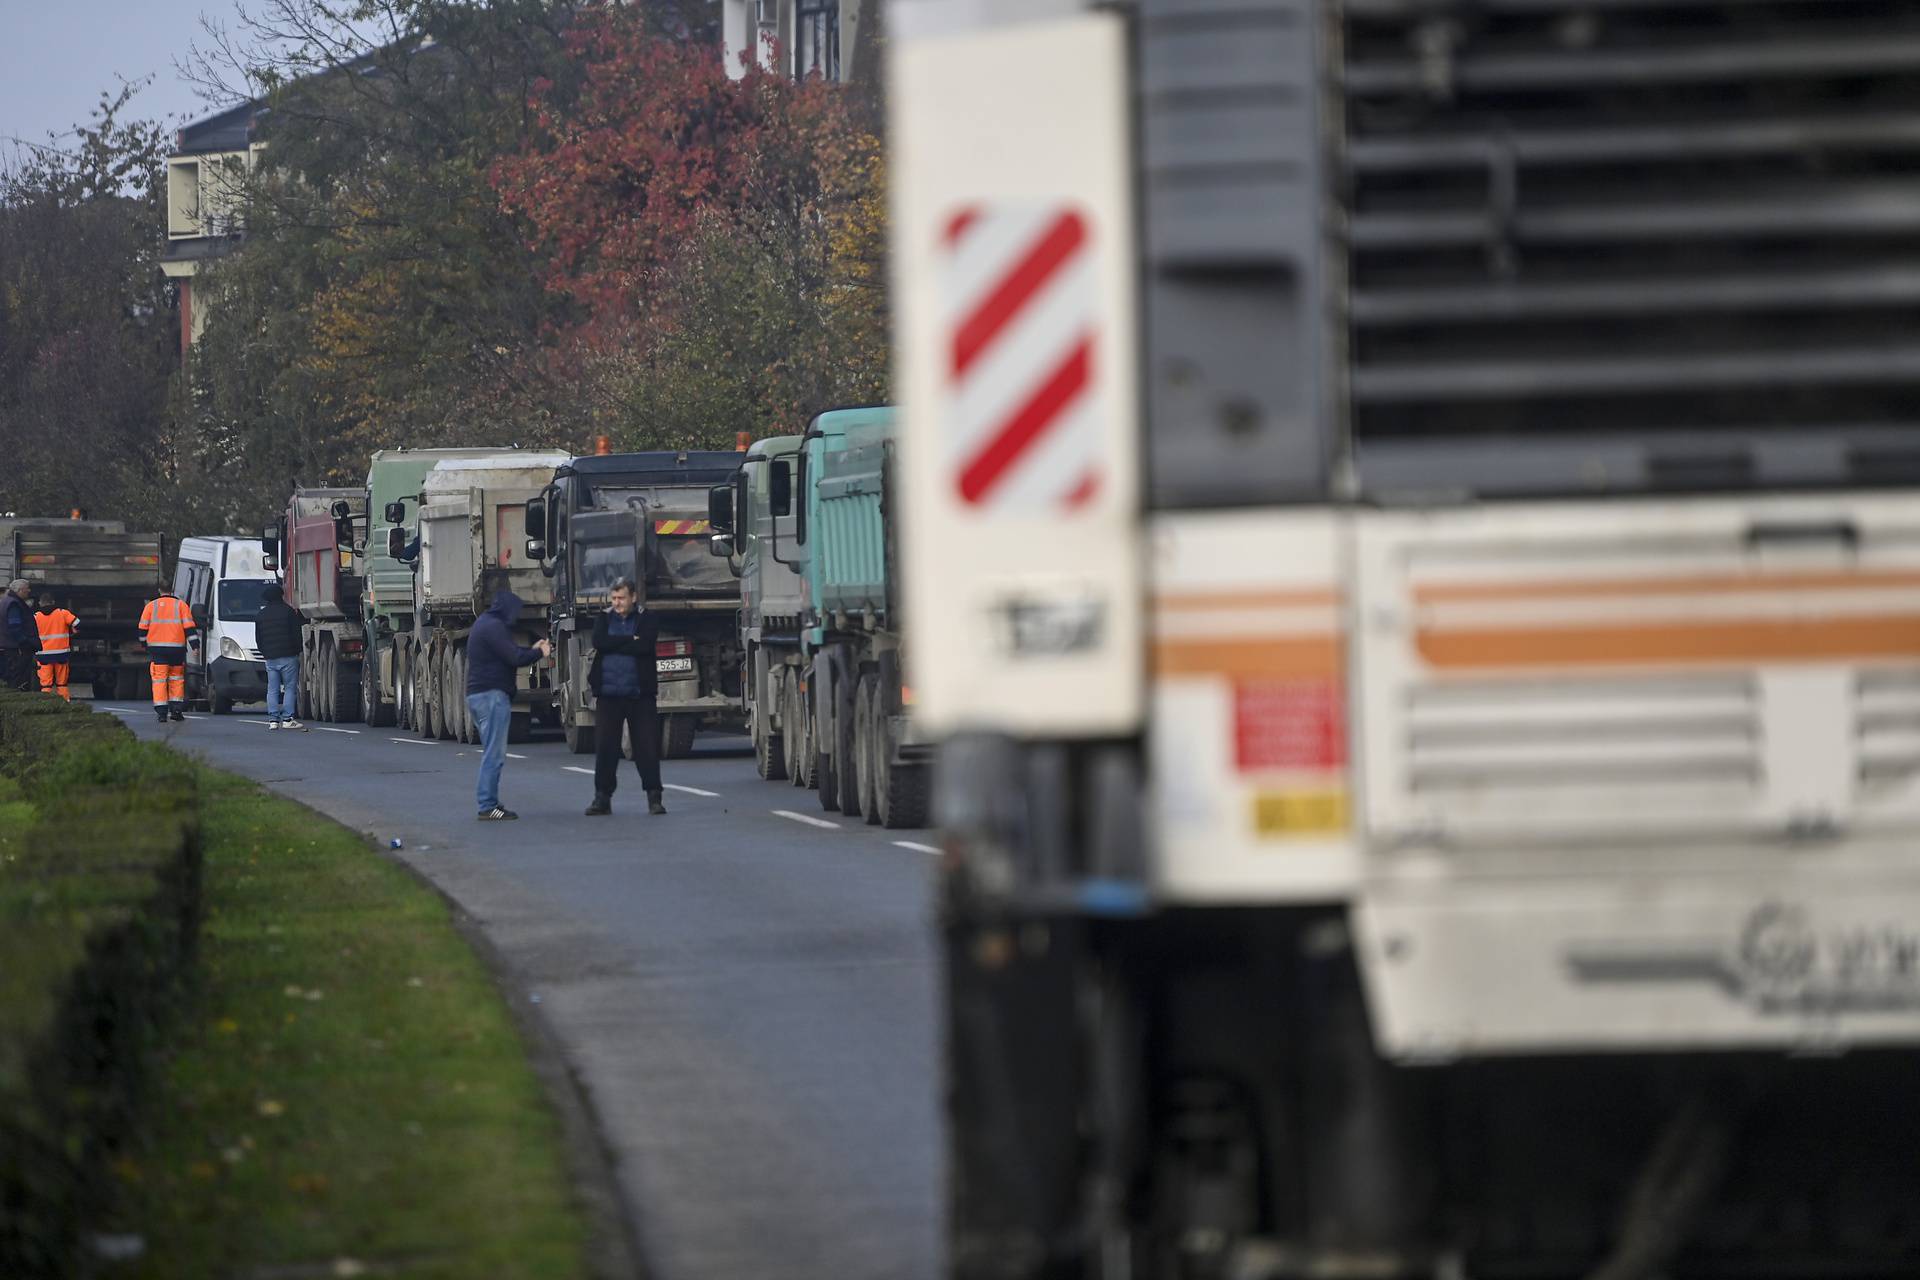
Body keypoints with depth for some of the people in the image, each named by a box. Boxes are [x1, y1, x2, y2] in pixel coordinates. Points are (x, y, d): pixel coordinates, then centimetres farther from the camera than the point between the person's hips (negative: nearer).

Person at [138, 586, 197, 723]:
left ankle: (161, 712, -10)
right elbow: (189, 627, -1)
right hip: (176, 648, 0)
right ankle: (176, 709, 12)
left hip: (157, 649, 0)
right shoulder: (181, 605, 5)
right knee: (176, 678, 14)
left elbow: (143, 628, 7)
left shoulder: (151, 606, 7)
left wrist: (144, 644, 20)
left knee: (159, 680, -1)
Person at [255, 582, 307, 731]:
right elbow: (296, 632, -6)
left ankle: (273, 719, 2)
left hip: (270, 657, 4)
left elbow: (258, 638, 14)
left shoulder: (261, 615, 11)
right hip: (288, 656, -4)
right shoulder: (288, 611, -4)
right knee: (289, 688, -1)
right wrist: (297, 650, 7)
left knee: (272, 689, 7)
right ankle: (287, 719, -7)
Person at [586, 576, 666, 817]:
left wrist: (614, 646, -9)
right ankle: (602, 798, 7)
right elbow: (599, 642, -9)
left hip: (640, 694, -2)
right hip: (608, 695, 2)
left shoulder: (646, 620, 2)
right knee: (605, 747, 1)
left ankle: (654, 797, 5)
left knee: (647, 746, -1)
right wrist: (629, 641, -12)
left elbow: (645, 646, -15)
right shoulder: (604, 619, 10)